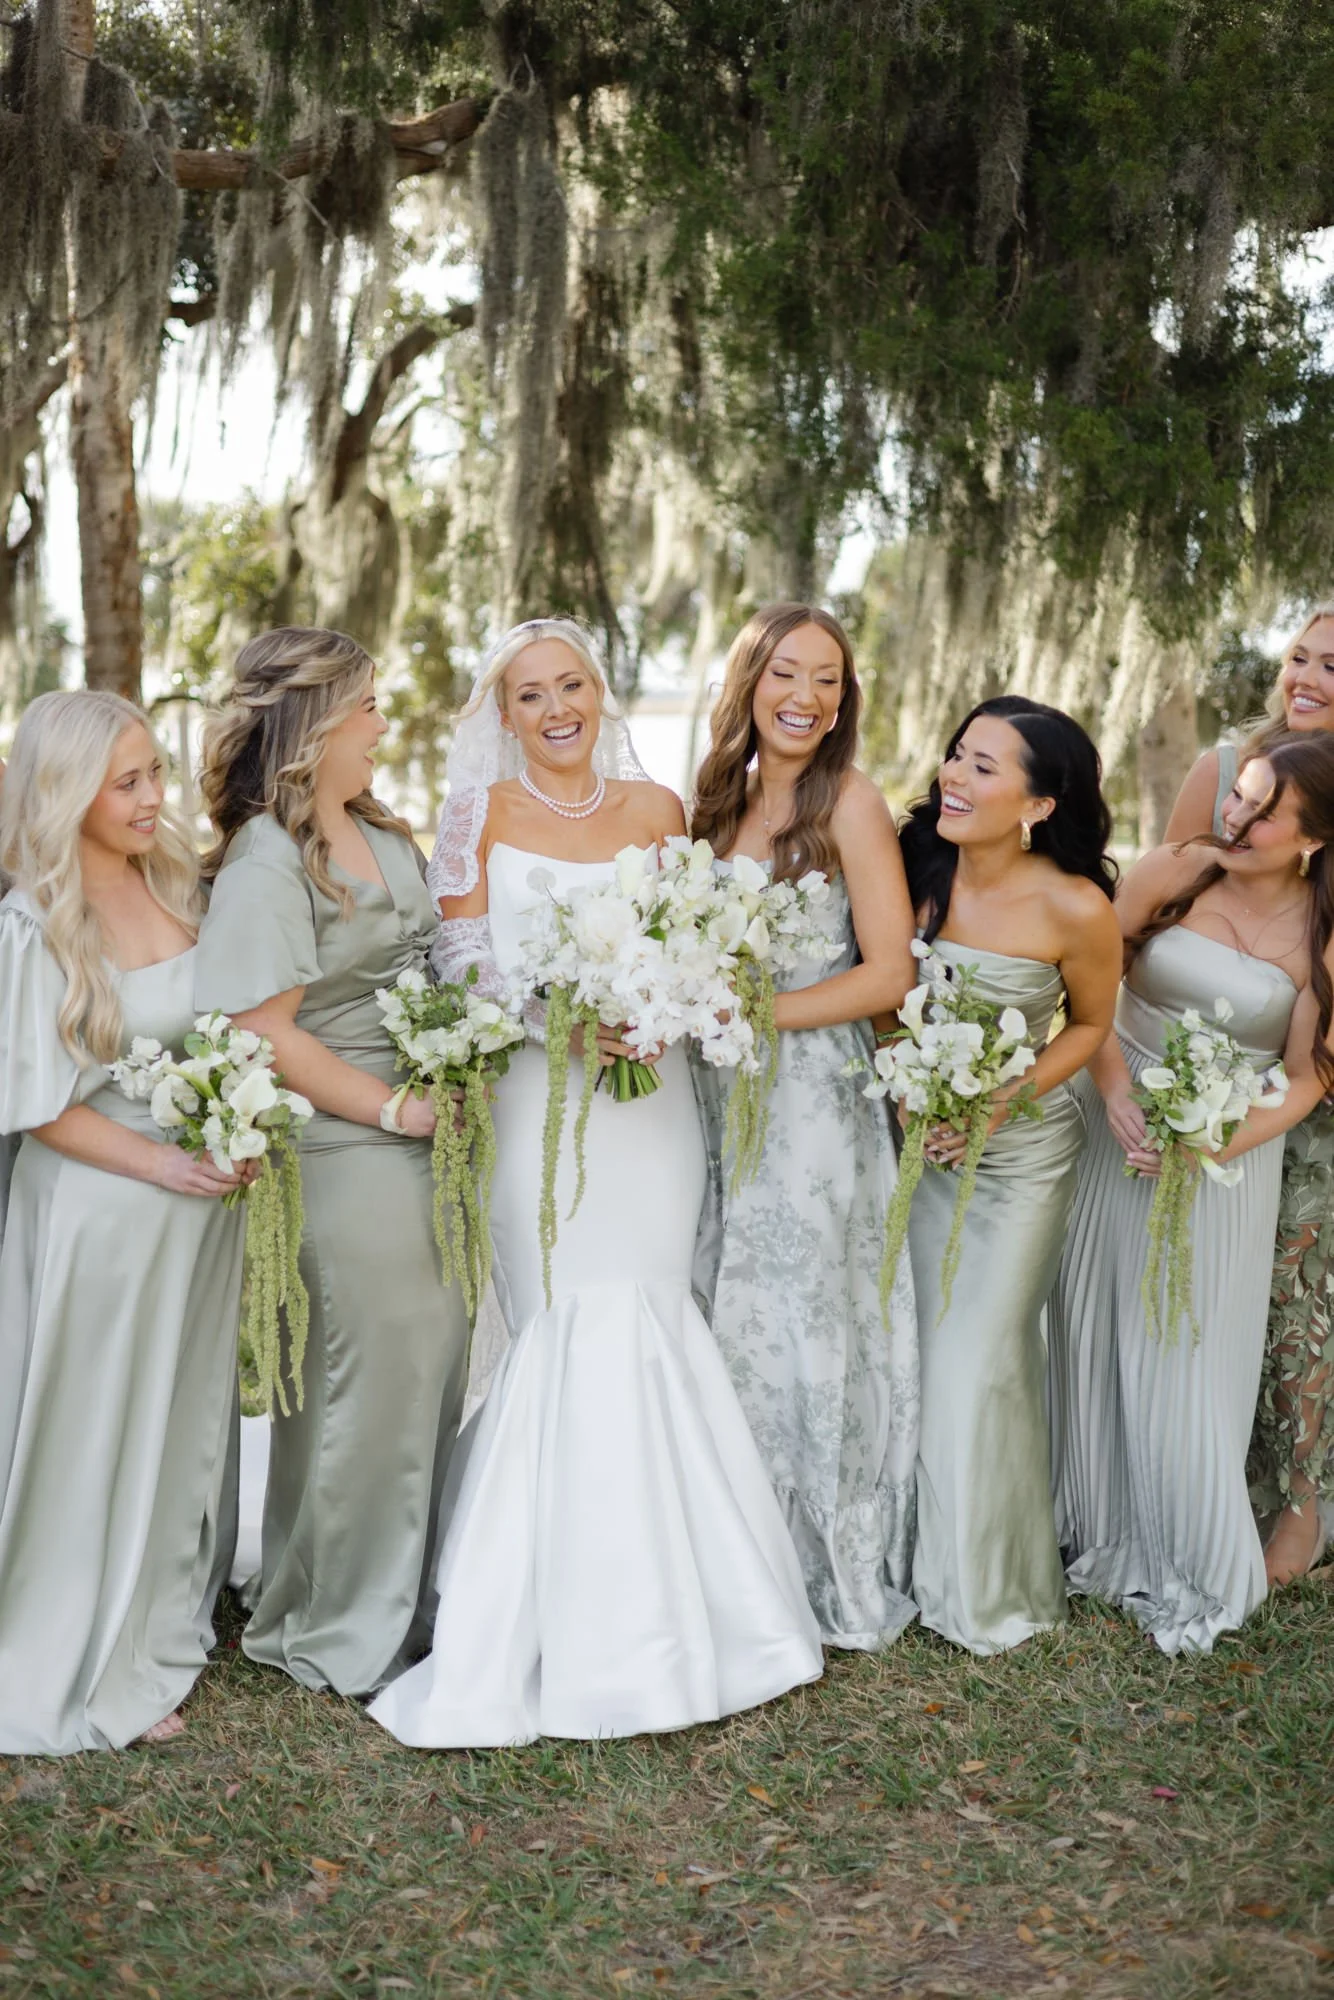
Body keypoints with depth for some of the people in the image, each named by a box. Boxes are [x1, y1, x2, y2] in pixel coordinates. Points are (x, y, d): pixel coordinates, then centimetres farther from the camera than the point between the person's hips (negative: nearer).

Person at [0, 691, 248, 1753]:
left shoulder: (183, 886, 1)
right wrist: (165, 1167, -19)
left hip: (202, 1205, 6)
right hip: (99, 1212, -6)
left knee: (184, 1419, 19)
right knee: (95, 1433, 8)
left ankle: (164, 1630, 40)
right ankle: (89, 1671, 26)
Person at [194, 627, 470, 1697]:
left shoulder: (385, 837, 12)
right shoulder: (266, 866, -15)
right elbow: (267, 1033, -19)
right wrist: (396, 1110, -15)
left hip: (426, 1138, 8)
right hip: (345, 1155, -8)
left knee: (434, 1363, 15)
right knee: (370, 1378, 3)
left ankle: (406, 1596, 34)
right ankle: (338, 1629, 23)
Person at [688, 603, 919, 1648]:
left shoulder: (850, 801, -7)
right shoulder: (721, 803, 11)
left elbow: (888, 973, -12)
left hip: (814, 1095, -6)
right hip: (721, 1096, 6)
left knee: (800, 1329, 2)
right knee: (730, 1332, 9)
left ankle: (837, 1579, 20)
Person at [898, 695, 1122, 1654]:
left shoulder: (1076, 909, -21)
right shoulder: (916, 866, -12)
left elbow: (1091, 1024, -4)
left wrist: (1004, 1099, -17)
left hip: (1022, 1149, -4)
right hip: (923, 1139, 4)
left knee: (980, 1359, 2)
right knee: (926, 1346, 12)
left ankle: (994, 1584, 23)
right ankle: (932, 1553, 33)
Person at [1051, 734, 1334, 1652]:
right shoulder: (1174, 874, -6)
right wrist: (1114, 1091, -17)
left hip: (1228, 1155, -2)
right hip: (1117, 1128, 2)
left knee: (1187, 1359, 3)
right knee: (1095, 1333, 11)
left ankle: (1193, 1568, 23)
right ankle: (1102, 1534, 31)